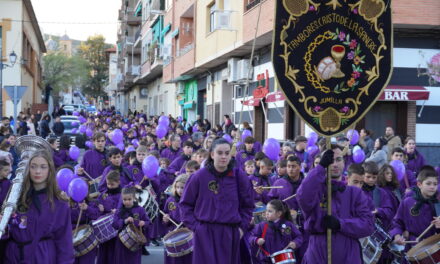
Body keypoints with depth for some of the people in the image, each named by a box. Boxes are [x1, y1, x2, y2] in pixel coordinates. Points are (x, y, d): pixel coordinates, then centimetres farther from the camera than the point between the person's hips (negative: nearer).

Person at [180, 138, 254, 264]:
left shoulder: (238, 177, 2)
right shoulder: (199, 176, -4)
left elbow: (247, 206, 14)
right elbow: (185, 204, 5)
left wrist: (242, 227, 5)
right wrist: (194, 226, -3)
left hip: (230, 234, 2)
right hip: (205, 234, -2)